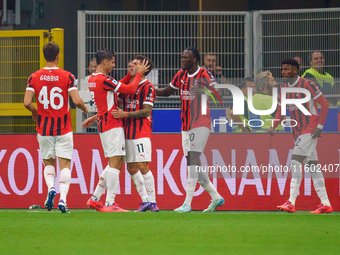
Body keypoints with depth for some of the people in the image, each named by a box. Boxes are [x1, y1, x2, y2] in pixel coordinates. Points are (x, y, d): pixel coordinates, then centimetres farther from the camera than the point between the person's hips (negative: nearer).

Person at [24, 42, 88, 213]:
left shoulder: (34, 77, -2)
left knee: (48, 163, 16)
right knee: (65, 165, 2)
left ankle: (50, 188, -11)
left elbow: (26, 102, -8)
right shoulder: (67, 76, -7)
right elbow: (77, 101, -13)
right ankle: (62, 198, -14)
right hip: (63, 128, -2)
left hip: (44, 128, 2)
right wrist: (84, 107, 9)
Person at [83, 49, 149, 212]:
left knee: (114, 164, 14)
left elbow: (118, 86, 26)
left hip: (103, 125, 10)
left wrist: (131, 74, 20)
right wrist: (138, 73, 1)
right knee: (115, 163, -10)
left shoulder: (92, 79, 13)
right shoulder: (104, 80, -16)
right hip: (112, 125, -10)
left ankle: (95, 199, 13)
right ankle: (110, 204, -13)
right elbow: (130, 89, -12)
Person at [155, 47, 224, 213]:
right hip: (186, 125, 8)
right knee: (193, 163, 6)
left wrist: (203, 92, -28)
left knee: (192, 159, -15)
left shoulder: (204, 75, -8)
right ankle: (216, 197, 18)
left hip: (200, 123, -8)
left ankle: (187, 203, -18)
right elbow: (167, 92, 23)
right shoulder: (181, 75, 12)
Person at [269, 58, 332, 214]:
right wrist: (273, 126, 0)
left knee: (295, 160, -18)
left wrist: (319, 127, -15)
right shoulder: (283, 88, 9)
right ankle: (325, 204, 8)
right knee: (312, 164, 6)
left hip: (310, 129, -8)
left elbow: (325, 104, -9)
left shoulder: (307, 85, -12)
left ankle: (291, 202, -23)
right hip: (298, 130, 8)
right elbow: (281, 111, 18)